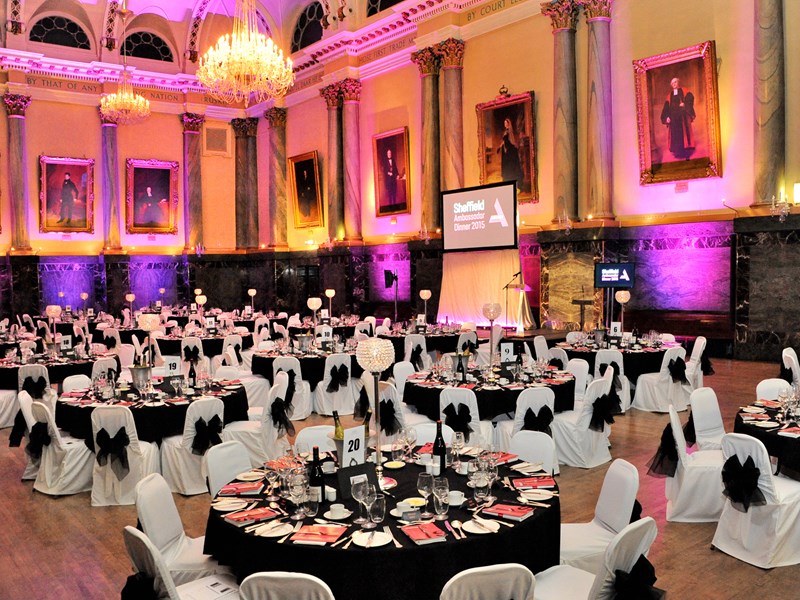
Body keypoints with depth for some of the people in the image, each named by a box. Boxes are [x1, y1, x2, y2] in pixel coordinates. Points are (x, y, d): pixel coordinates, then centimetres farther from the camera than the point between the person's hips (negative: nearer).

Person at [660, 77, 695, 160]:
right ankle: (678, 152, -1)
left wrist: (684, 104, -22)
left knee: (684, 131, -7)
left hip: (683, 116, -3)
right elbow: (667, 107, 9)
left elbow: (690, 98, -5)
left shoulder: (684, 92, 10)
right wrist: (667, 117, -4)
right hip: (673, 117, 3)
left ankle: (686, 150, -7)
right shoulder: (669, 95, 16)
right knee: (675, 134, -2)